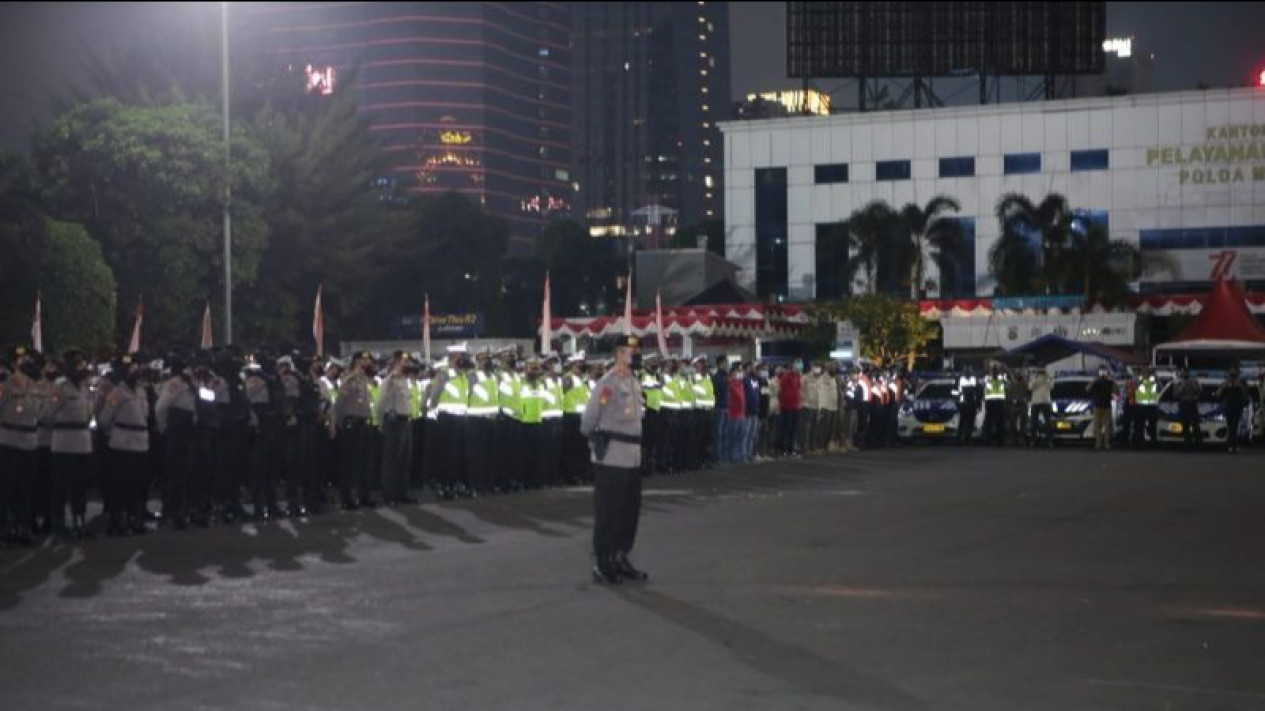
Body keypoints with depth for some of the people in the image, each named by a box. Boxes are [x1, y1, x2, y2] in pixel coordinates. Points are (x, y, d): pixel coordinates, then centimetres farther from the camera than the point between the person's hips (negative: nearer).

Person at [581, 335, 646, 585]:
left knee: (631, 509, 14)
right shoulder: (608, 383, -15)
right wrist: (593, 438, 3)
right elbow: (589, 417, -12)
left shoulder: (635, 383, 13)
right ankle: (603, 565, 7)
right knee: (608, 511, -1)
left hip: (633, 458, 8)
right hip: (611, 457, -8)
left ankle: (621, 558, 27)